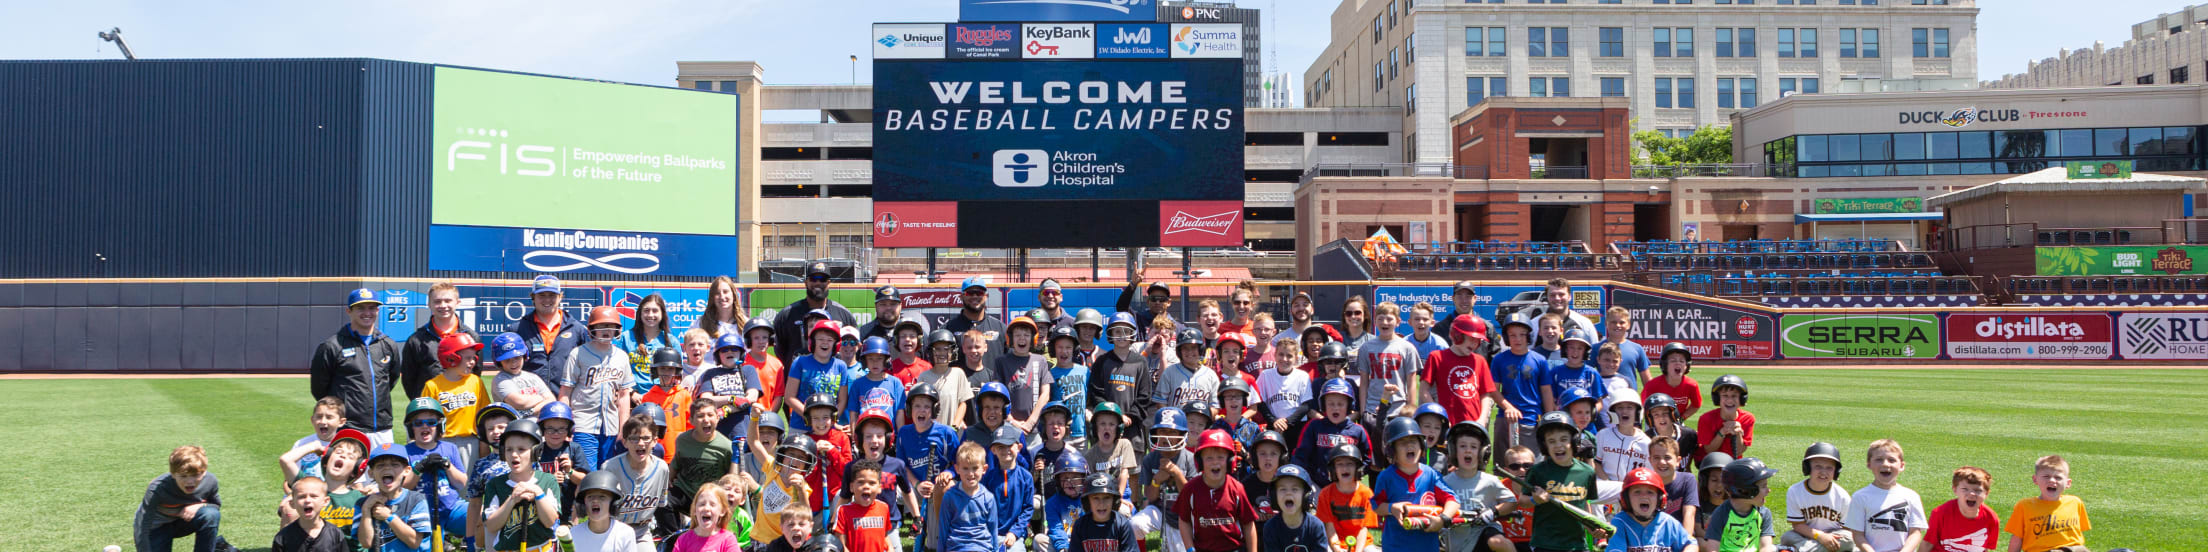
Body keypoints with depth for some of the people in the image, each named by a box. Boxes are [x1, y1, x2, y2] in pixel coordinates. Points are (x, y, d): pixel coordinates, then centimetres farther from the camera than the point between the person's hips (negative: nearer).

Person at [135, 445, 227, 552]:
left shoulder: (209, 481, -22)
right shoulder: (157, 490, -33)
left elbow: (217, 505, -2)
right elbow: (142, 529, -30)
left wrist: (199, 506, -24)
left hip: (185, 521, 2)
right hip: (157, 526, -2)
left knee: (211, 514, -28)